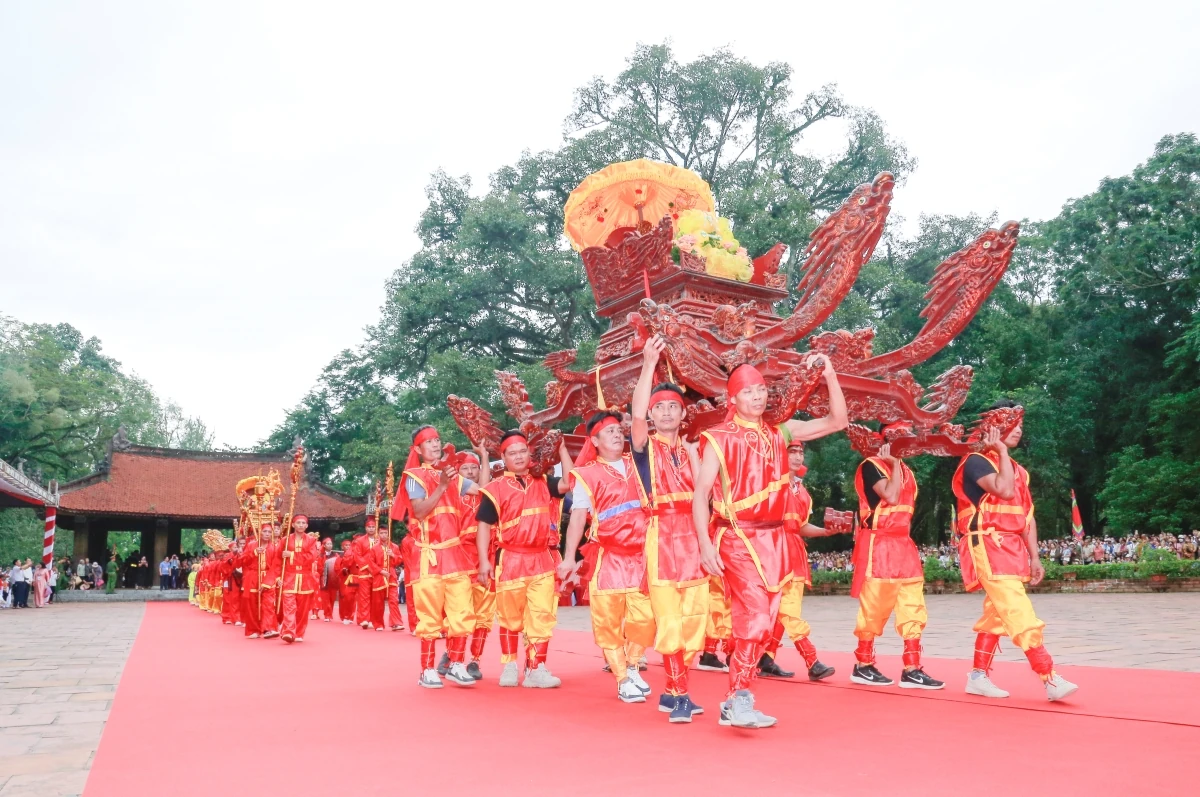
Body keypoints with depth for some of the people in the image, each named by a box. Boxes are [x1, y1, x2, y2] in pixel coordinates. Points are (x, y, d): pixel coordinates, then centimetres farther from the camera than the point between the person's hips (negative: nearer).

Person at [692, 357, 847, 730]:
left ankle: (734, 702, 18)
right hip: (738, 538, -6)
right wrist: (705, 544, -17)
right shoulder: (719, 438, -4)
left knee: (761, 621, 8)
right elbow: (700, 493, -7)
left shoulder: (779, 433, 10)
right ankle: (741, 700, -9)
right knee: (755, 617, -16)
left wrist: (829, 374, -1)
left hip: (773, 538, 6)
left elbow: (837, 421, 9)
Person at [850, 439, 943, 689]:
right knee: (874, 608, -3)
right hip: (878, 545, -8)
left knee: (913, 608, 3)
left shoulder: (905, 471, 18)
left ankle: (912, 670, 6)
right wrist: (895, 463, -12)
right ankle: (863, 666, 9)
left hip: (903, 545, 8)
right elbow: (891, 496, -22)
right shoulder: (871, 466, -8)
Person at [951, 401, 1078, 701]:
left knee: (996, 615, 9)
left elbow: (1027, 516, 18)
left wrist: (1034, 557, 12)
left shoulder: (1018, 470, 19)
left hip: (1012, 549, 9)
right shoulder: (976, 462, -7)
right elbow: (1004, 490, -24)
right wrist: (1001, 451, -13)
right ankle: (1051, 679, -19)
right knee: (1020, 615, -15)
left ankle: (978, 677, 16)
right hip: (988, 546, -8)